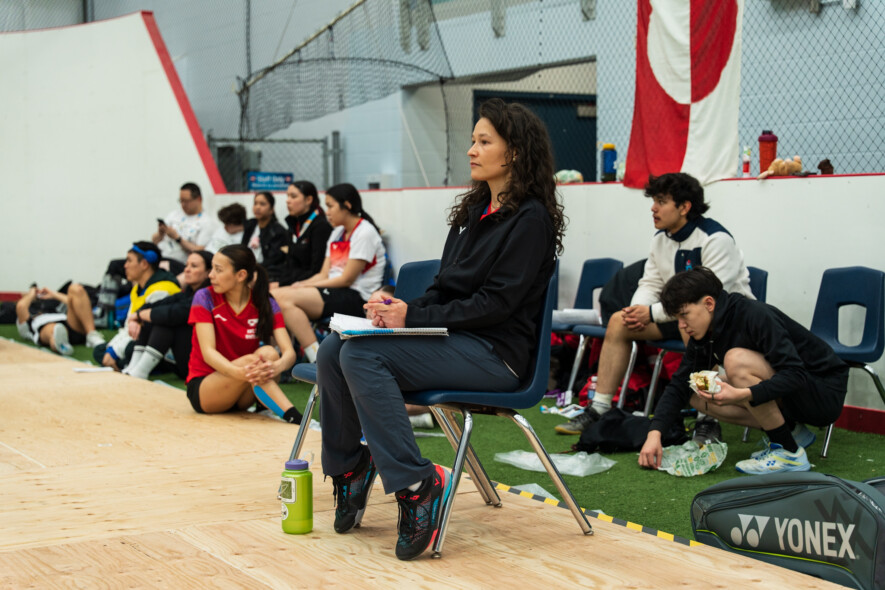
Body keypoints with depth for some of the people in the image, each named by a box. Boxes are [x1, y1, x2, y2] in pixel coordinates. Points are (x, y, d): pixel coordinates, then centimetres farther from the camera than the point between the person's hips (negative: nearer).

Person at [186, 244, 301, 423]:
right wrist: (239, 373, -40)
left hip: (242, 397, 3)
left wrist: (275, 367, -39)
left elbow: (289, 352, -14)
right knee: (251, 360, -31)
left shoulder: (266, 305, -3)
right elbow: (208, 352, -20)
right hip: (201, 389, -3)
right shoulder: (205, 298, -9)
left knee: (268, 353, -27)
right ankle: (292, 416, -37)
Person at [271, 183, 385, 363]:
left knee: (284, 298, -27)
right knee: (274, 296, -10)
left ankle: (318, 359, -29)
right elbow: (324, 275, 14)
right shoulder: (337, 233, 20)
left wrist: (305, 286, -9)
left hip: (356, 298, -9)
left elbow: (347, 279, -12)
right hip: (334, 292, 9)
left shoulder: (365, 233, -8)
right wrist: (301, 284, -6)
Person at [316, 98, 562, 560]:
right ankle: (347, 470, 4)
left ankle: (415, 485, -26)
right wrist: (401, 308, -2)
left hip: (496, 353, -8)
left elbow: (496, 302, -16)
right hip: (454, 337, 8)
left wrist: (414, 317, -17)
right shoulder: (474, 210, 18)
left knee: (362, 354, -27)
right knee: (333, 350, -10)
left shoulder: (530, 219, -9)